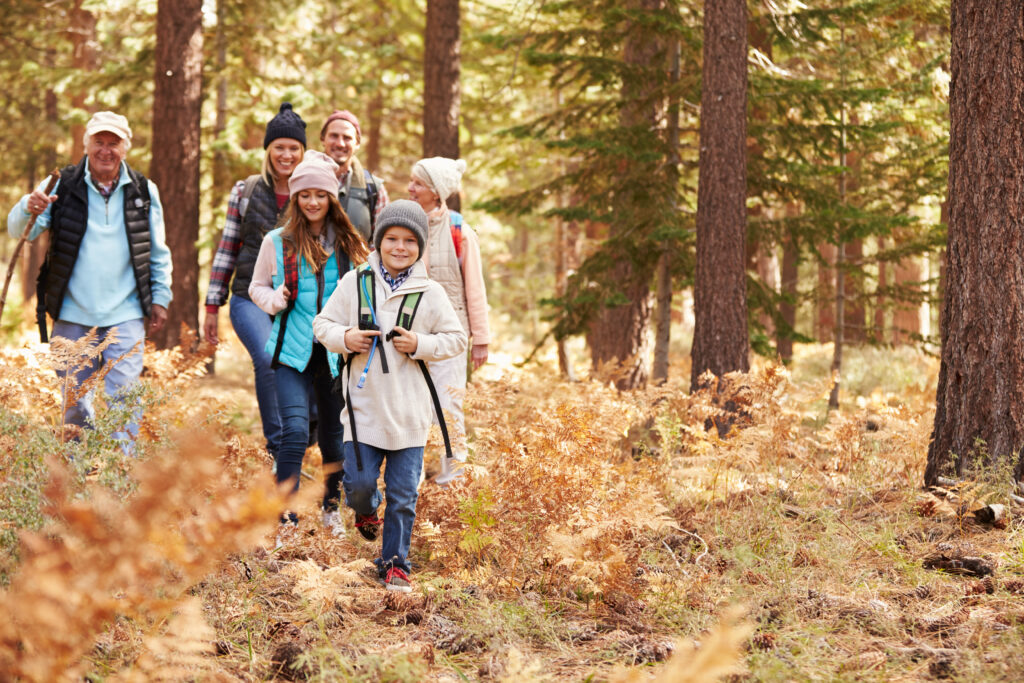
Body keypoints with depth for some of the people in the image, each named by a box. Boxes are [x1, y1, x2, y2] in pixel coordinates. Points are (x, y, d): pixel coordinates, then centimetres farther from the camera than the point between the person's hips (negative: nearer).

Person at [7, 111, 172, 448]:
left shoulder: (144, 192, 6)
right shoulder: (62, 186, 1)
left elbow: (158, 253, 15)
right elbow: (18, 230, -9)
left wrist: (160, 298, 9)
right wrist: (29, 209, -30)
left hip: (125, 317, 0)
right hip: (72, 317, 0)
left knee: (124, 398, -9)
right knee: (75, 402, 9)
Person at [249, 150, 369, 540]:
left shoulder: (350, 244, 4)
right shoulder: (278, 242, 1)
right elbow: (257, 286, 13)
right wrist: (274, 300, -9)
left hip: (337, 351, 2)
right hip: (292, 350, -2)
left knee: (335, 434, 13)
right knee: (295, 430, -17)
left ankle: (332, 508, 35)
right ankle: (286, 521, -13)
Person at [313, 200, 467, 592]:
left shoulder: (430, 294, 0)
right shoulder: (354, 283, 1)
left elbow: (456, 338, 6)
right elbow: (323, 323, 8)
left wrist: (420, 345, -10)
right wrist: (344, 338, -12)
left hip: (409, 411, 0)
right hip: (364, 406, 0)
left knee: (403, 495, 3)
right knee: (359, 482, -3)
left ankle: (394, 563, 17)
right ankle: (366, 512, 33)